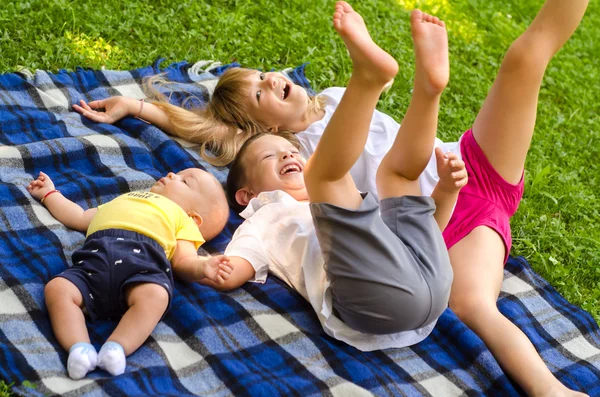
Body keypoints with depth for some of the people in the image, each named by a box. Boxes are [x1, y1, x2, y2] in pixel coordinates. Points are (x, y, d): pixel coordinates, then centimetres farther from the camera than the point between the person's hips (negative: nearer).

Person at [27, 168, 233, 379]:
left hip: (143, 261, -3)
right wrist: (49, 193, 57)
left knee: (154, 295, -37)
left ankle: (115, 348, -49)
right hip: (94, 260, 4)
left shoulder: (182, 218, 33)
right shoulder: (118, 204, 49)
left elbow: (184, 263, 16)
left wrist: (202, 267, -7)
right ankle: (79, 348, -39)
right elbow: (78, 217, 51)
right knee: (56, 288, -26)